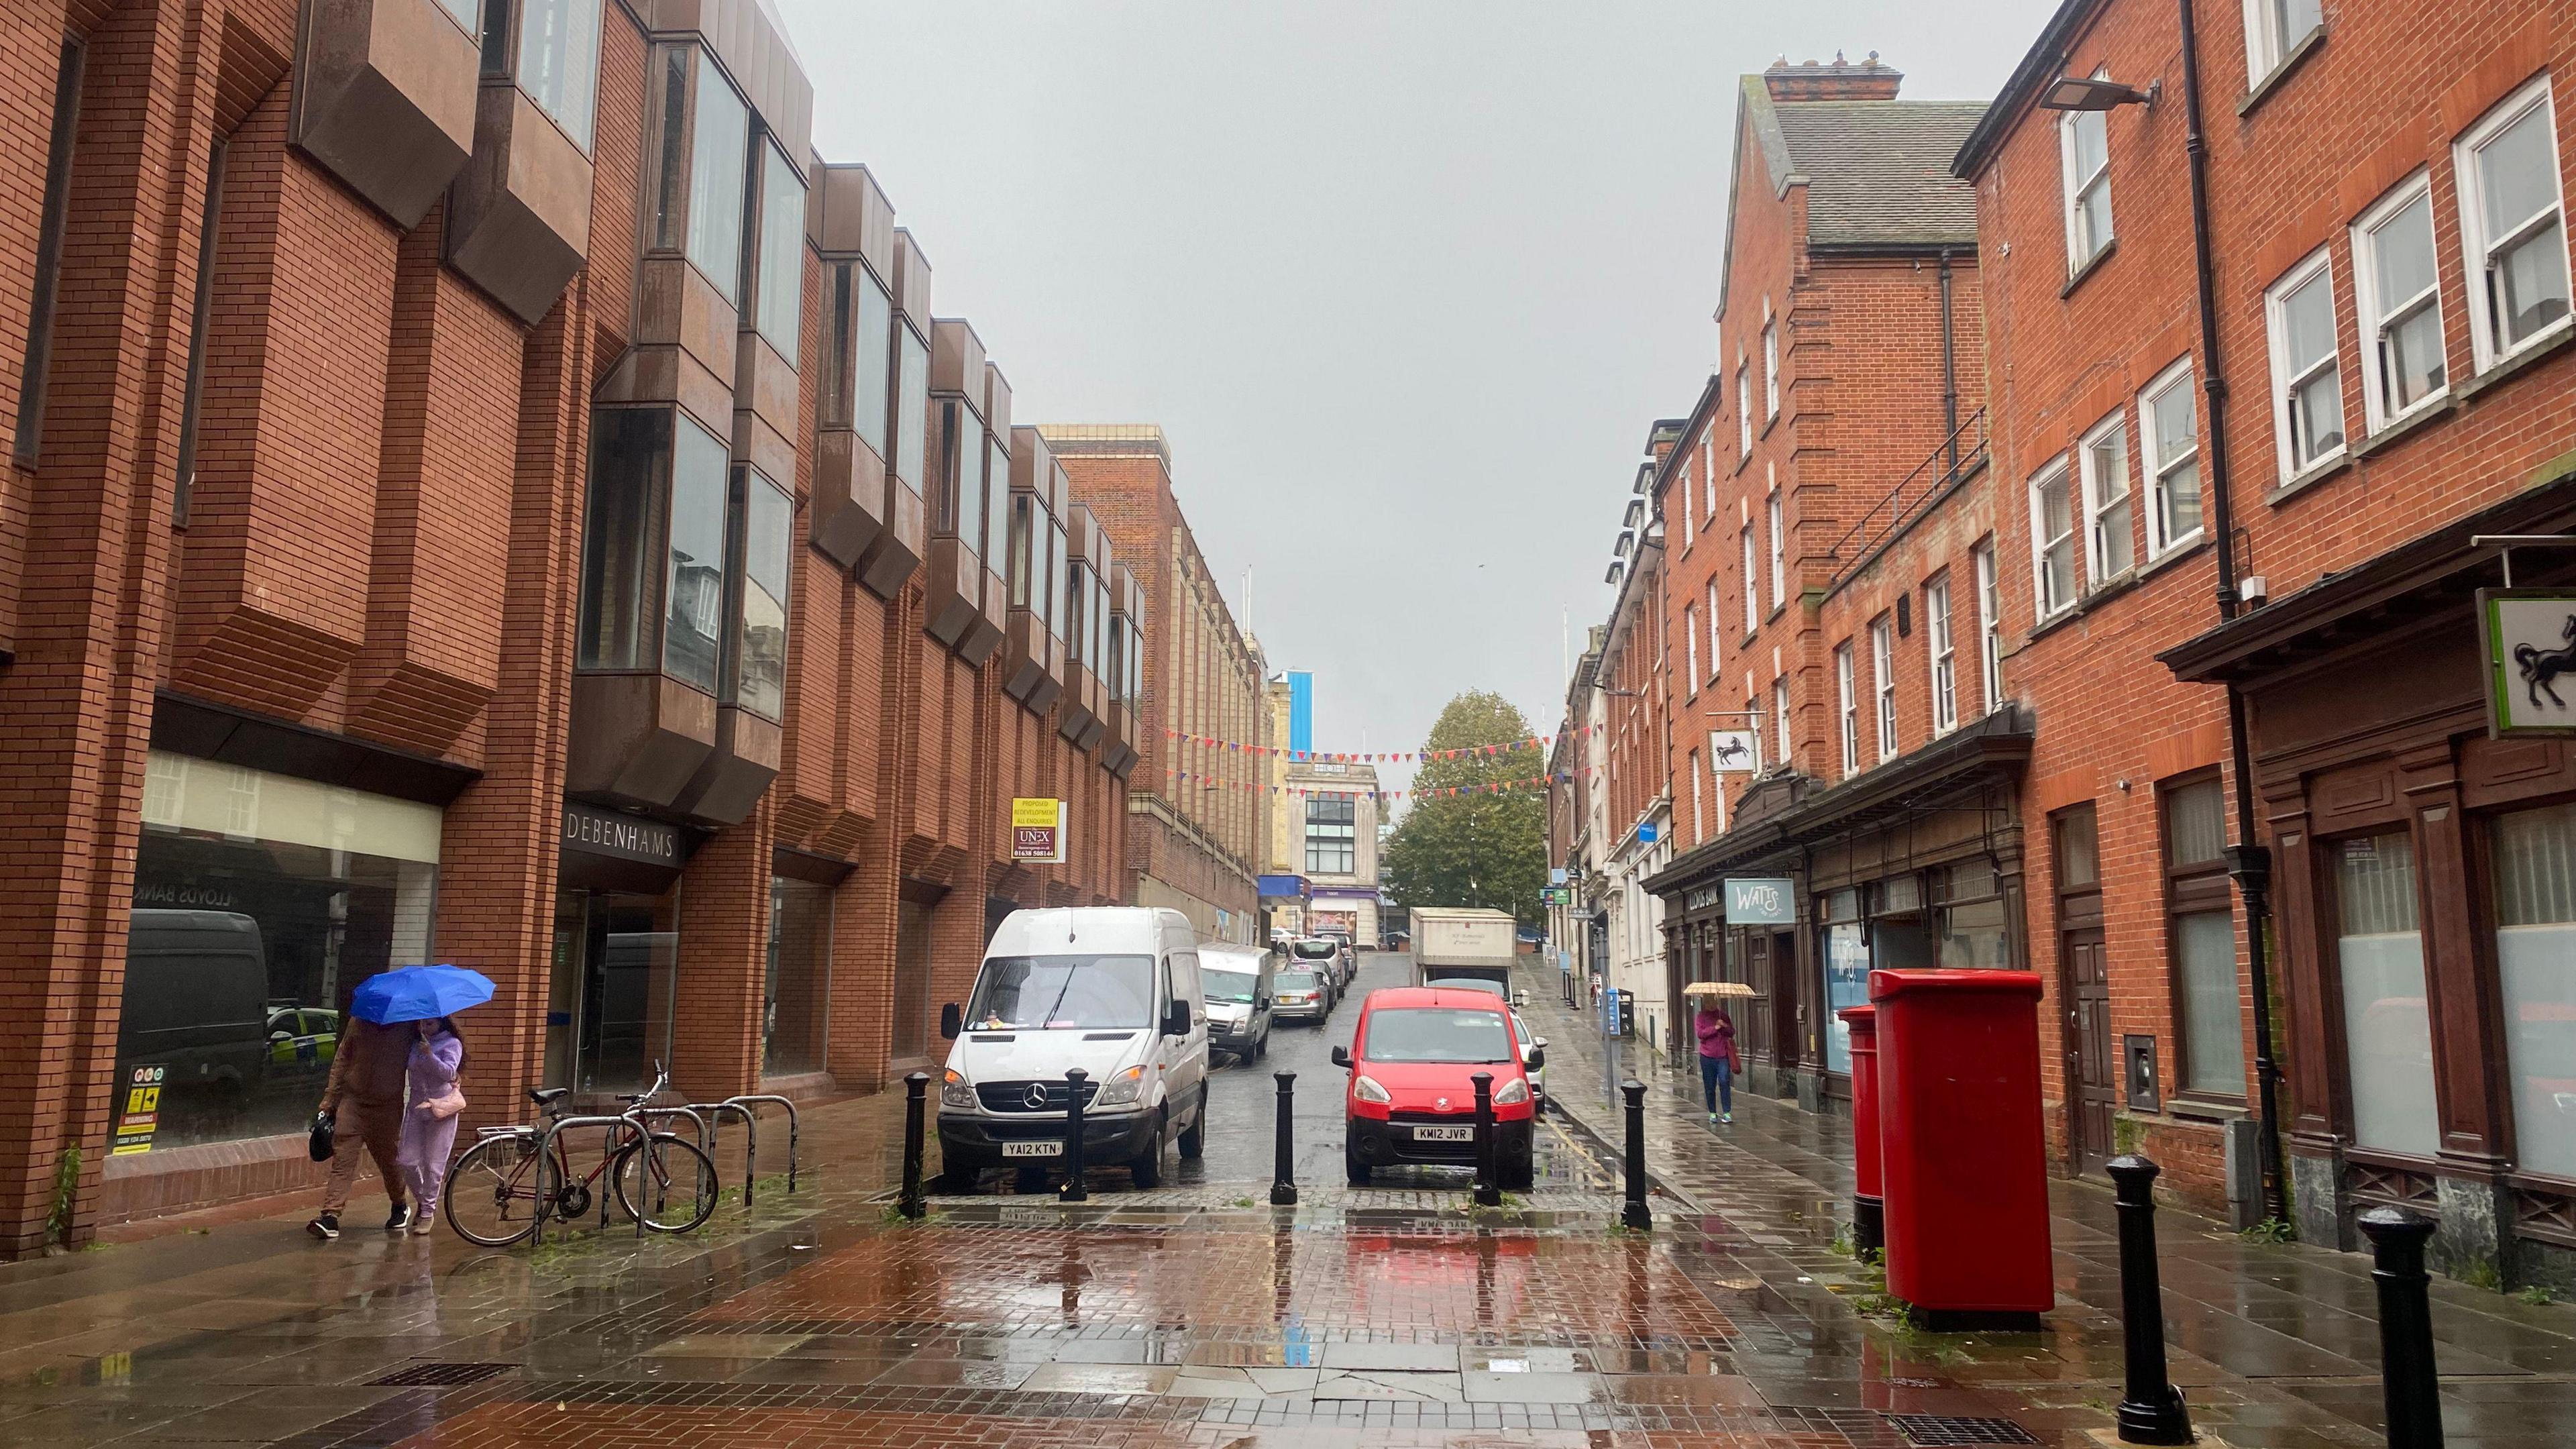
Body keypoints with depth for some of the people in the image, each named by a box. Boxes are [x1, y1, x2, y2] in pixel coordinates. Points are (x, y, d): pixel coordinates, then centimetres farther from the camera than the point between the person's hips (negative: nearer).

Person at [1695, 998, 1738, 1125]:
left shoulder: (1723, 1016, 12)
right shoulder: (1701, 1017, 4)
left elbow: (1732, 1032, 13)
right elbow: (1700, 1033, -9)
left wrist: (1725, 1026, -7)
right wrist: (1715, 1028, -16)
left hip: (1723, 1056, 1)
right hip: (1707, 1056, -1)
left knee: (1724, 1082, -10)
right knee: (1710, 1086, 4)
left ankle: (1727, 1112, -9)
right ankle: (1713, 1113, 12)